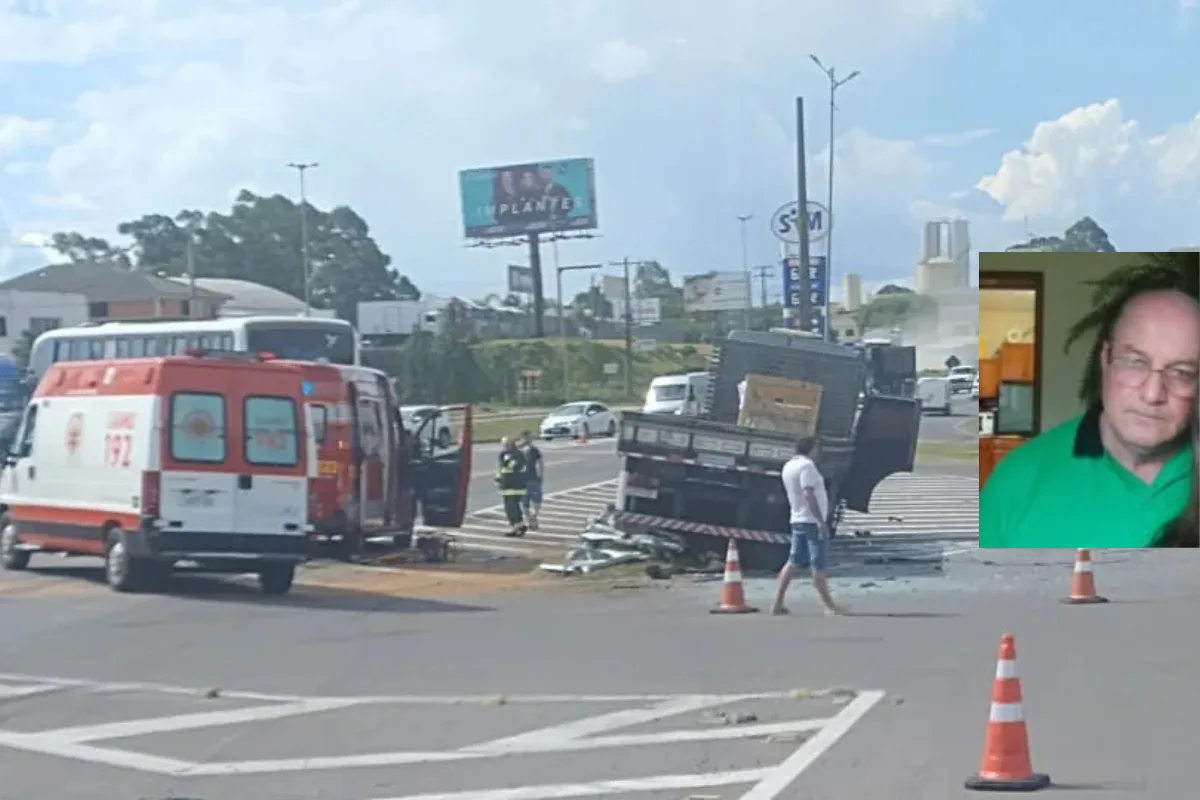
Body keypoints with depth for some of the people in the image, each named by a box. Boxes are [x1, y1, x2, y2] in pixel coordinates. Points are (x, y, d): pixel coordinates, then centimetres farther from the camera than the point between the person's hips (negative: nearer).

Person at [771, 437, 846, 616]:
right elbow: (809, 495, -24)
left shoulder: (788, 466, 13)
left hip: (797, 520, 9)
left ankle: (778, 603, 6)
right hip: (812, 521, -9)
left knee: (793, 561, 10)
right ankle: (829, 605, 2)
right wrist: (821, 521, -25)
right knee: (819, 565, -4)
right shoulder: (806, 465, -15)